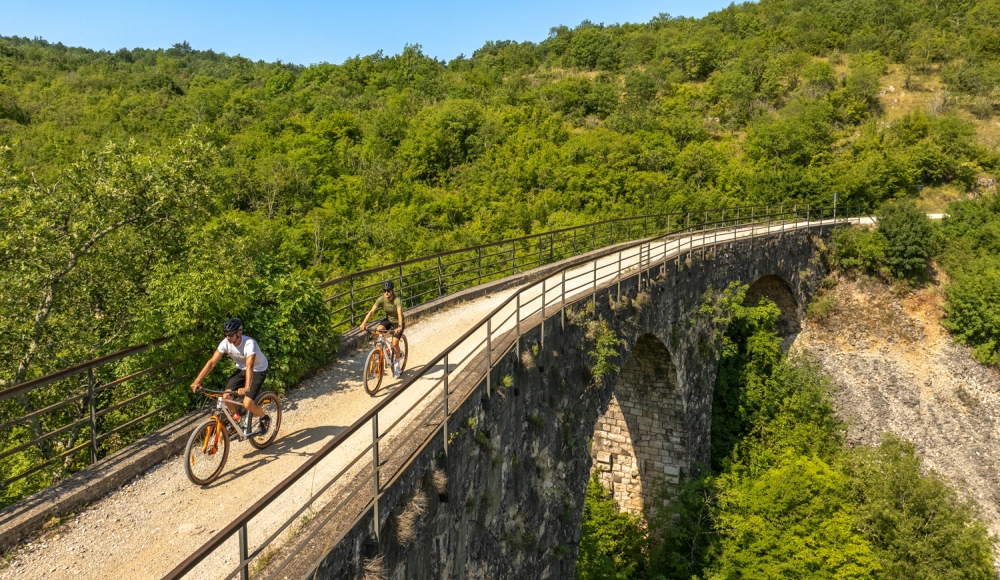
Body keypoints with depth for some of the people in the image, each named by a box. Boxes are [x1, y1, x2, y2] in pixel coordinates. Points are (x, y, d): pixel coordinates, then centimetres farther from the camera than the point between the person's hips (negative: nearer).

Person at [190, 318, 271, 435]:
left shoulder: (249, 343, -33)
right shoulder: (226, 343, -17)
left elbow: (250, 366, -45)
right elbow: (212, 362, -18)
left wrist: (246, 387, -58)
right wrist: (197, 381, -27)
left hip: (258, 370, -6)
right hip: (241, 369, 6)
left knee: (247, 403, -19)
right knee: (226, 397, -13)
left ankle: (265, 418, 12)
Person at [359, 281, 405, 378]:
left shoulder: (397, 300, -28)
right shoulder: (381, 299, -17)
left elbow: (399, 313, -43)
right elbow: (371, 311, -24)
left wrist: (399, 327, -59)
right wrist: (363, 323, -38)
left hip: (397, 322, -4)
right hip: (388, 319, 4)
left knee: (394, 343, -16)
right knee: (378, 330, -28)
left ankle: (397, 364, 8)